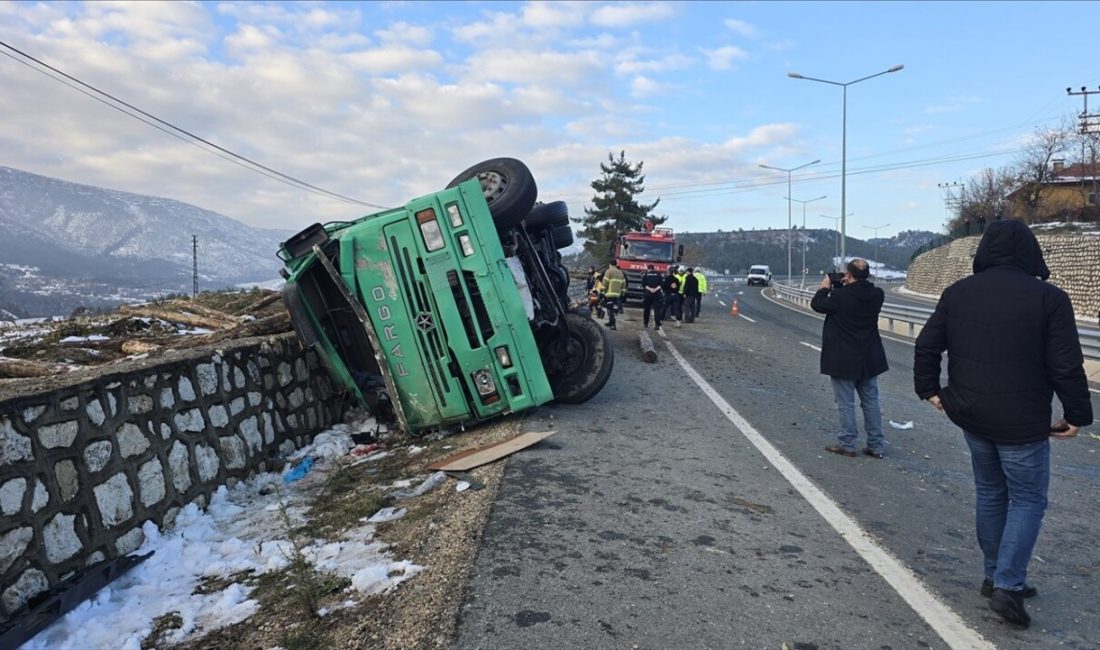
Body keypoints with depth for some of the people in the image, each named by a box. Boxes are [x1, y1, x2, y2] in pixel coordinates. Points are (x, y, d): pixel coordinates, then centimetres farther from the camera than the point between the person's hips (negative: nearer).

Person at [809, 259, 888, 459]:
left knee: (846, 403, 5)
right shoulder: (877, 294, -4)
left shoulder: (840, 296, -21)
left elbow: (817, 305, -5)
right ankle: (876, 445, 19)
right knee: (871, 401, 13)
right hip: (869, 359, 6)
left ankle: (847, 444, 12)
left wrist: (824, 287, 11)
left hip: (843, 359, -5)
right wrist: (847, 286, 13)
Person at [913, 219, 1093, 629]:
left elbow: (926, 346, 4)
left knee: (989, 493, 18)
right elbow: (1067, 367, -12)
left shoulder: (957, 293, 2)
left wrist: (929, 389, 14)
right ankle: (1008, 585, 1)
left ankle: (995, 575, 27)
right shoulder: (1048, 298, -12)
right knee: (1027, 500, 8)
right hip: (1022, 422, -5)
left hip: (971, 416, 5)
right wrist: (1077, 415, 0)